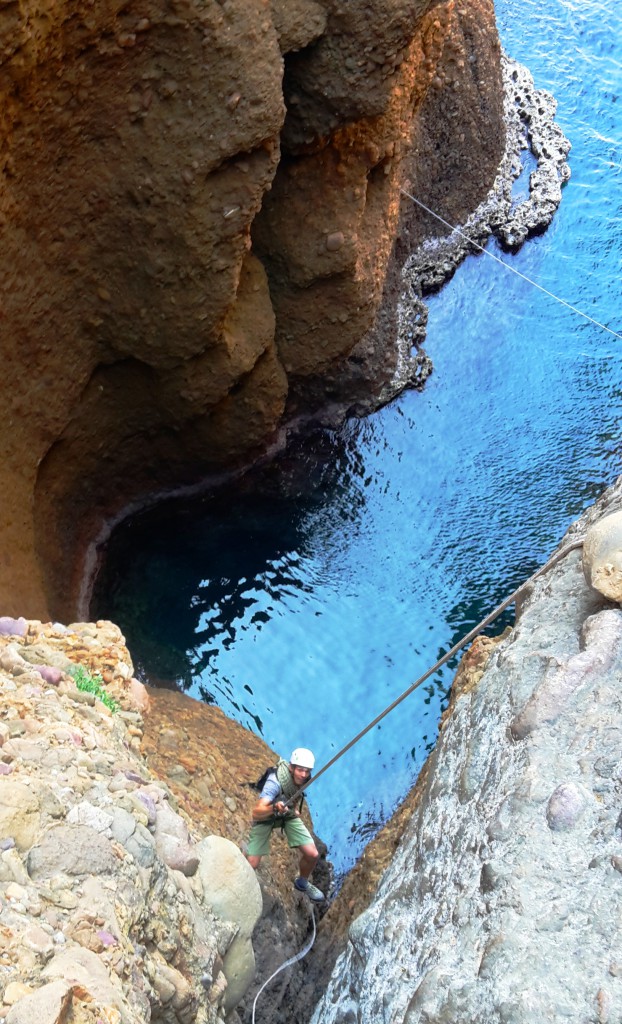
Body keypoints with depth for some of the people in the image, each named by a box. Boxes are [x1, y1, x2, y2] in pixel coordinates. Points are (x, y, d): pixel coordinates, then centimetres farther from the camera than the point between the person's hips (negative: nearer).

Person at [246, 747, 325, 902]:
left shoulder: (304, 777, -20)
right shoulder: (275, 782, -40)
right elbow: (256, 812, -49)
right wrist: (274, 808, -66)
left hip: (287, 814, 5)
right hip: (265, 816, -5)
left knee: (312, 854, -7)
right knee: (251, 865, -12)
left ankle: (302, 883, 26)